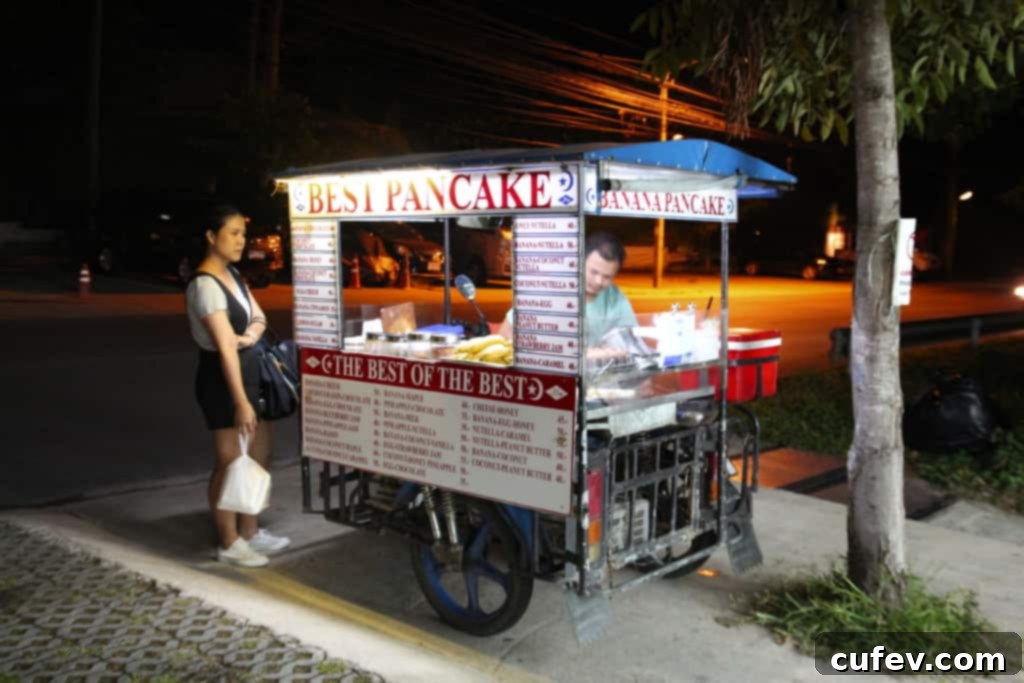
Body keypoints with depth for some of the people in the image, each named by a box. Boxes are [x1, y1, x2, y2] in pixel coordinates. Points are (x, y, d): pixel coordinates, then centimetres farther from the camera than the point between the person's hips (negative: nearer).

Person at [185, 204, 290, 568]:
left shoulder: (233, 275, 8)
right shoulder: (205, 285, -20)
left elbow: (258, 318, 14)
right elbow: (225, 347, -26)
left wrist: (251, 335, -12)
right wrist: (241, 403, -28)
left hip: (247, 369, 9)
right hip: (221, 378, -9)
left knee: (258, 454, 16)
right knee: (231, 461, 0)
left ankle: (249, 531, 30)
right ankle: (229, 543, 14)